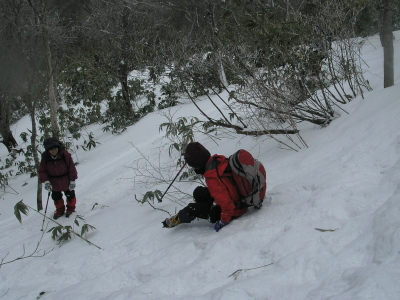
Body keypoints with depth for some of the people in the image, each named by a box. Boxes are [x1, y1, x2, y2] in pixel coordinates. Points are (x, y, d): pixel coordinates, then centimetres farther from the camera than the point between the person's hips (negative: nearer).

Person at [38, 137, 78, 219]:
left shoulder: (65, 155, -24)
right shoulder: (45, 158, -17)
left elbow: (72, 168, -16)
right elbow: (42, 171, -9)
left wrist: (72, 181, -13)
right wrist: (46, 181, -23)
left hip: (66, 182, -2)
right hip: (54, 184, 2)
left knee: (70, 195, 18)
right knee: (56, 197, 20)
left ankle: (70, 208, 44)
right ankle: (60, 210, 45)